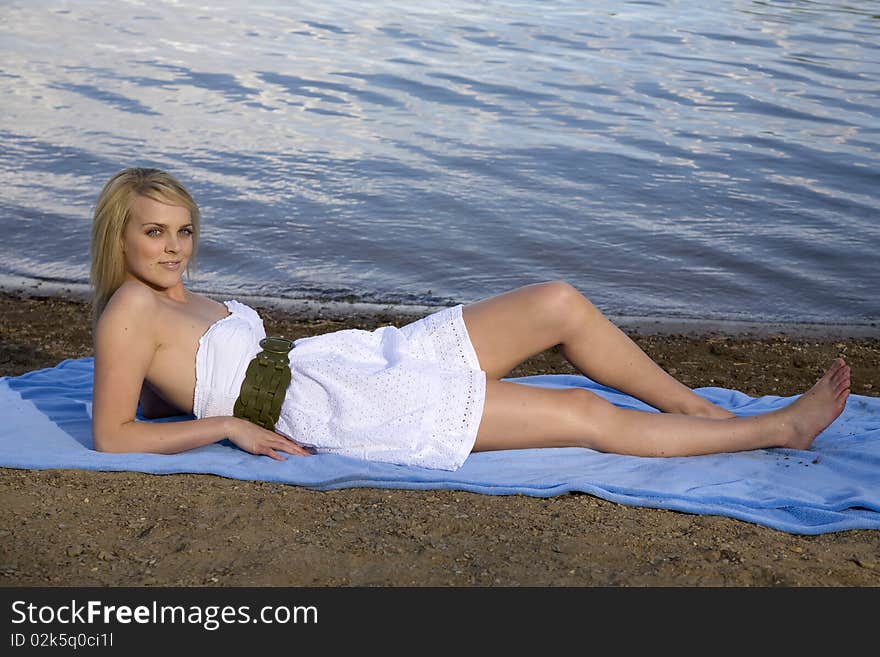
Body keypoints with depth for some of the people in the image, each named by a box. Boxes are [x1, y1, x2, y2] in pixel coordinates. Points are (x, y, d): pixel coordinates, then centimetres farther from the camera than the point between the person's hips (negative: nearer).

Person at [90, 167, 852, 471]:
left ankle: (710, 411, 11)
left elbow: (179, 389, 29)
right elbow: (112, 434, -12)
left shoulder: (183, 301, 17)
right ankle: (776, 428, 5)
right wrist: (230, 424, -15)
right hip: (339, 413, -10)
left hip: (369, 361, 10)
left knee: (559, 302, -1)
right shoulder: (131, 308, -6)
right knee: (585, 415, -10)